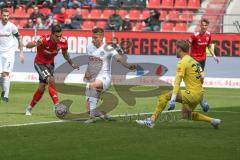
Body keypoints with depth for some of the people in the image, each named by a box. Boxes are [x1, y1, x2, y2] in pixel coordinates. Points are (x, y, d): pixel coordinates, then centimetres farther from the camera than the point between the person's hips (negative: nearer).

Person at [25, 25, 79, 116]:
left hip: (50, 64, 5)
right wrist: (35, 44, -58)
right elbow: (27, 46, -38)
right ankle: (57, 106, -24)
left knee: (42, 88, 8)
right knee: (51, 80, -26)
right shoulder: (44, 40, -31)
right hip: (39, 63, -5)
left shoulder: (63, 42, -16)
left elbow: (65, 54, 6)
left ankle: (29, 108, 25)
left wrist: (72, 64, 2)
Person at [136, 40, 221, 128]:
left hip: (192, 94, -8)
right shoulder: (194, 61, 18)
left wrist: (173, 100, -26)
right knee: (186, 115, 26)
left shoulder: (182, 62, -8)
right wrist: (201, 100, 32)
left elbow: (177, 82, -19)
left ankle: (151, 121, -16)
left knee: (164, 96, -8)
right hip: (199, 94, 8)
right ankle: (212, 120, 24)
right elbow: (201, 79, 25)